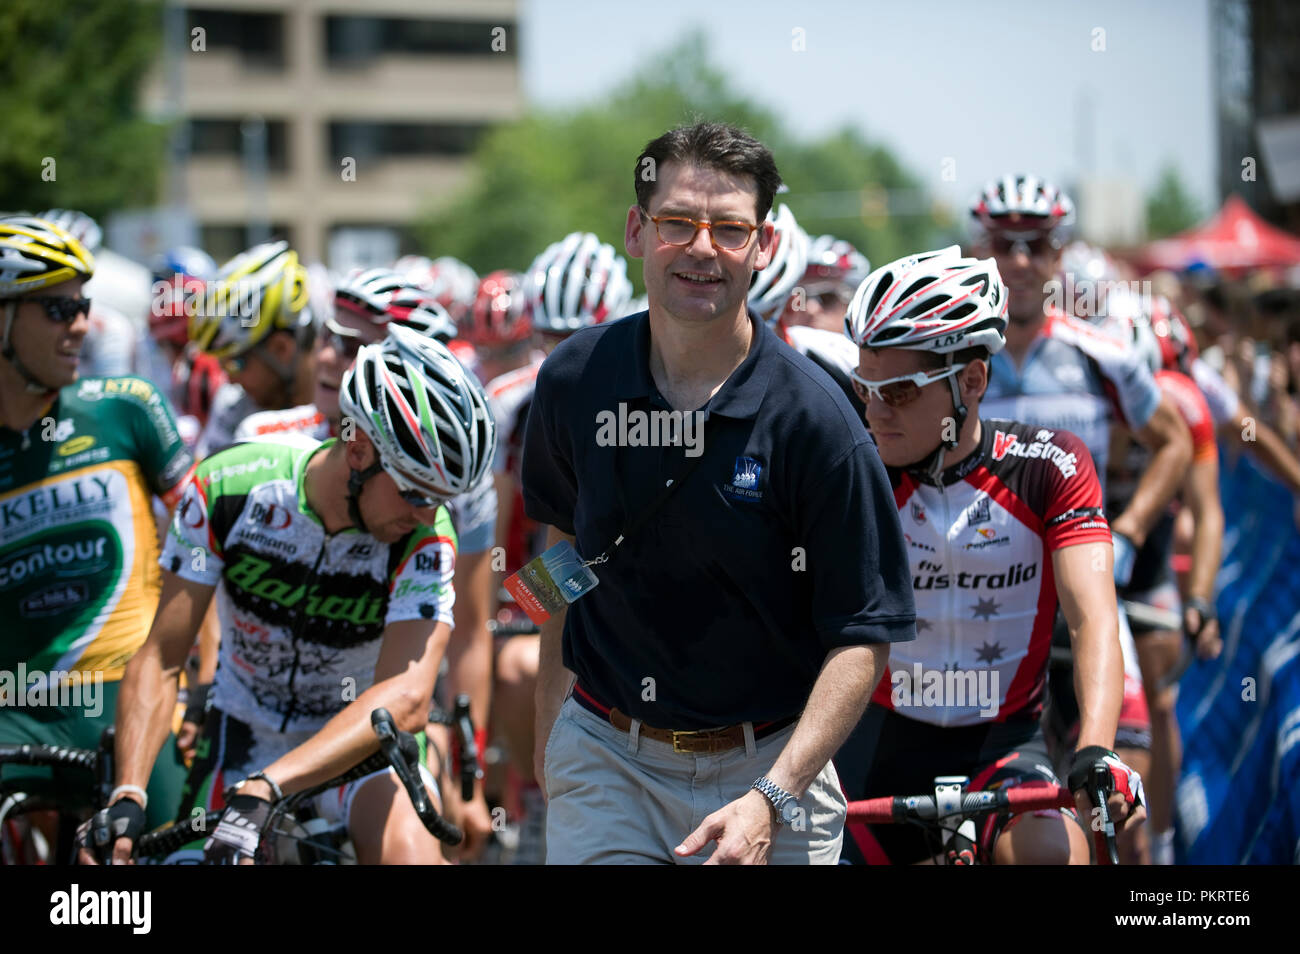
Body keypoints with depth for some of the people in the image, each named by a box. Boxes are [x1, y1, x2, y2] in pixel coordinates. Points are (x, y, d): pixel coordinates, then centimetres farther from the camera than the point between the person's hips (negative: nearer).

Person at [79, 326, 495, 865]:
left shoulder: (424, 540, -24)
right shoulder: (226, 489, -20)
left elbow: (406, 697, -37)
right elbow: (160, 662, -18)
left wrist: (263, 790, -49)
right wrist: (125, 800, -32)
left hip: (363, 740, -2)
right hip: (246, 733, 2)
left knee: (408, 852, -29)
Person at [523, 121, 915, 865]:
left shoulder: (813, 418, -12)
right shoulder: (576, 382, -2)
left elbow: (863, 636, -12)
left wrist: (772, 800, -21)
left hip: (771, 765, -2)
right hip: (606, 758, 2)